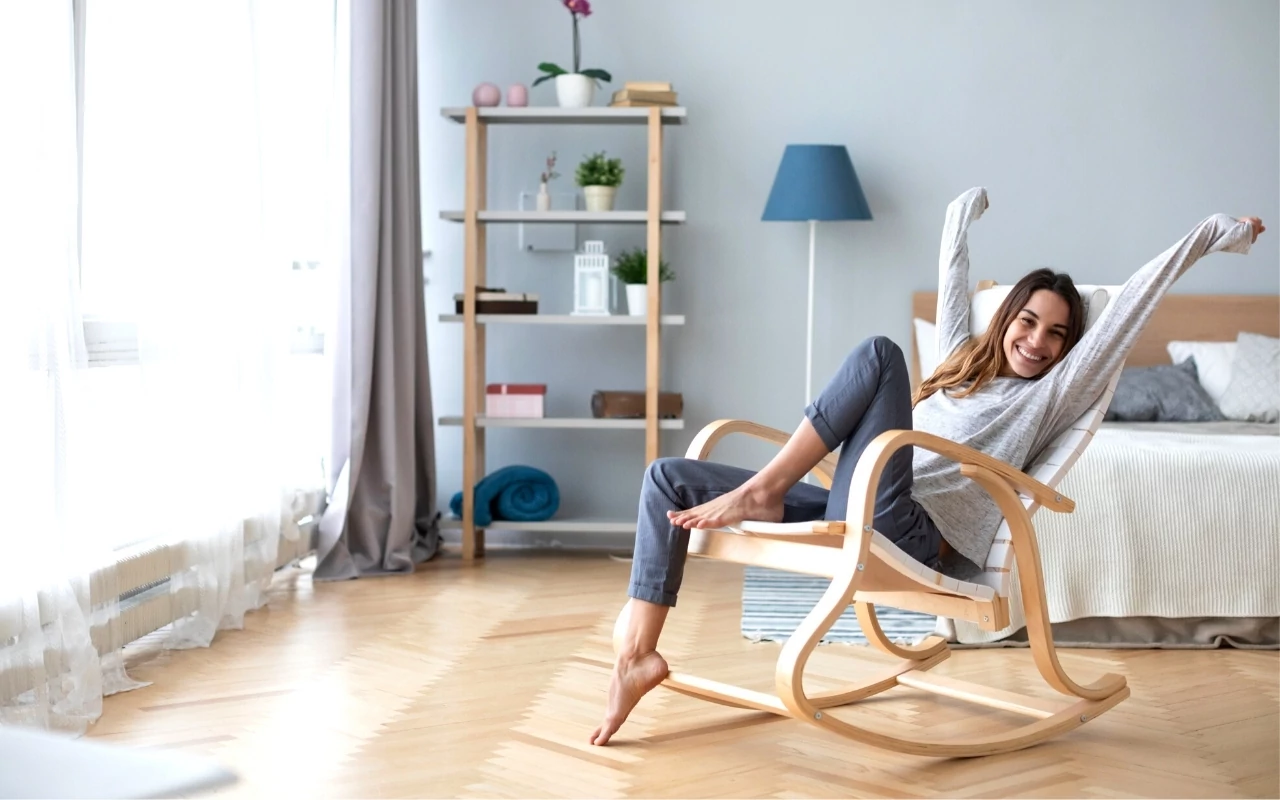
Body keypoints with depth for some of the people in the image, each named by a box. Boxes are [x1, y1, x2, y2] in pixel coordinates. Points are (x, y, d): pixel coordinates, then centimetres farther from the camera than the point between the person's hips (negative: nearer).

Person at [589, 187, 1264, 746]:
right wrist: (964, 212, 53)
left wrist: (1216, 234, 13)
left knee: (881, 353, -24)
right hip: (848, 516, 6)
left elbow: (1131, 302, 12)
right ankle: (639, 652, -13)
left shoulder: (1051, 394, 14)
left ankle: (762, 494, -24)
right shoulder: (963, 359, 29)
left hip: (911, 536, -6)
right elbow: (953, 282, 39)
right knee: (669, 477, -5)